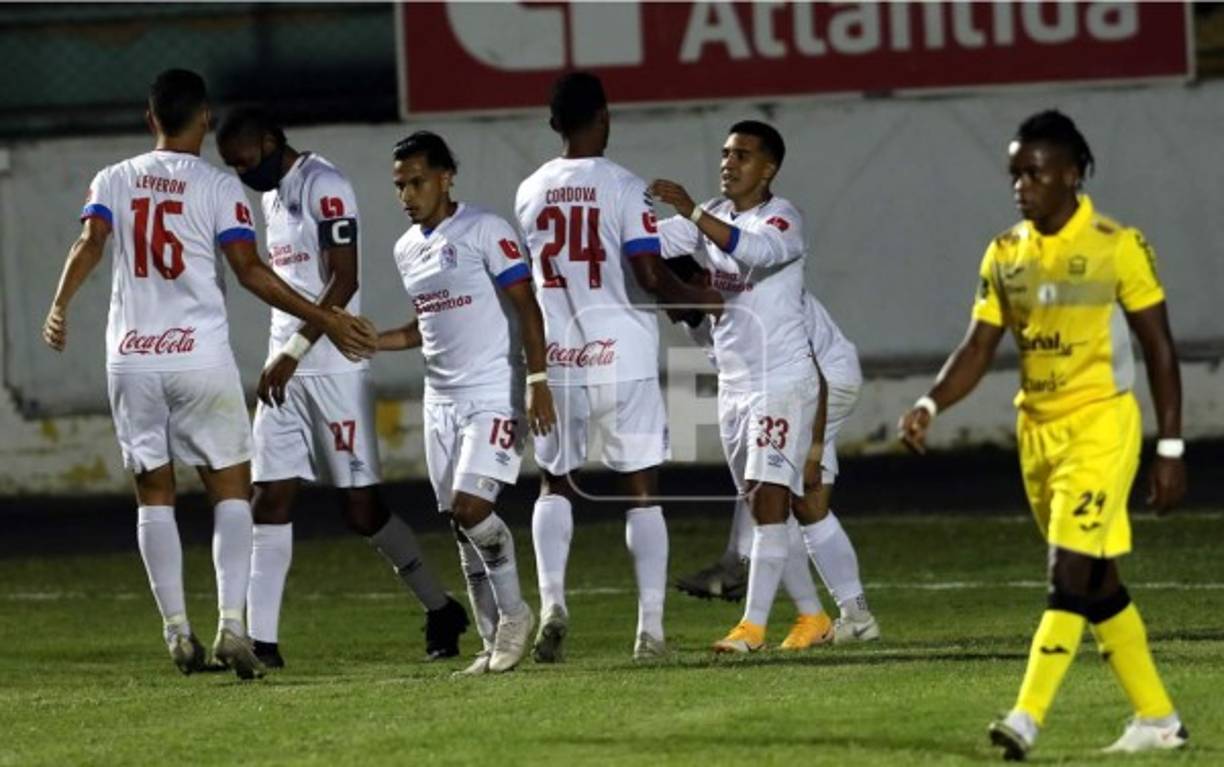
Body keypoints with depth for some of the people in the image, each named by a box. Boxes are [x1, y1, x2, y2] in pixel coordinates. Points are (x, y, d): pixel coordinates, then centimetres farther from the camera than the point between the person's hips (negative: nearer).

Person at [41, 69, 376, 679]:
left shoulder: (114, 181, 8)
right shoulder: (218, 187, -1)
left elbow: (90, 243, -9)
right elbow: (250, 270, -8)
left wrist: (60, 306, -12)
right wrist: (326, 321, -5)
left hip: (131, 359, 2)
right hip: (200, 356, -2)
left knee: (154, 493, 10)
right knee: (230, 488, 4)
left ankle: (177, 630, 3)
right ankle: (232, 622, -10)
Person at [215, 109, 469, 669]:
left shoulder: (324, 187, -12)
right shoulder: (272, 195, 16)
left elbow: (343, 280, -18)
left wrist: (293, 352, -20)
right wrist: (281, 358, 16)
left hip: (334, 367, -8)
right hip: (286, 370, 8)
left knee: (362, 508, -3)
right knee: (270, 502, 0)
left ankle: (441, 611, 14)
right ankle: (260, 640, -3)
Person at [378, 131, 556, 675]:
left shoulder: (485, 231, -9)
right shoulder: (407, 250, 14)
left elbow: (526, 308, -11)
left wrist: (537, 381, -18)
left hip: (493, 395, -7)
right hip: (441, 400, 7)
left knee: (470, 507, -19)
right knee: (461, 525, 4)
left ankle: (513, 613, 0)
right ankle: (494, 642, 10)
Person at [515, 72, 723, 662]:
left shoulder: (530, 193, 5)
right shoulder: (623, 188, -9)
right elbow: (650, 276, -14)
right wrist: (701, 298, 3)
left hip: (555, 360, 3)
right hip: (620, 358, -3)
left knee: (555, 484, 16)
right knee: (641, 489, 5)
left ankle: (551, 601, -5)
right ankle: (651, 628, 2)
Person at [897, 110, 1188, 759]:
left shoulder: (1118, 247, -8)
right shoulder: (1004, 255, 6)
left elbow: (1160, 351, -4)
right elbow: (978, 348, 5)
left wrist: (1170, 450, -6)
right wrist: (930, 404, -14)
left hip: (1100, 427, -6)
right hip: (1037, 431, 6)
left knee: (1071, 576, -15)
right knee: (1097, 583, 10)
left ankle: (1027, 717, -21)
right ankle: (1156, 719, 19)